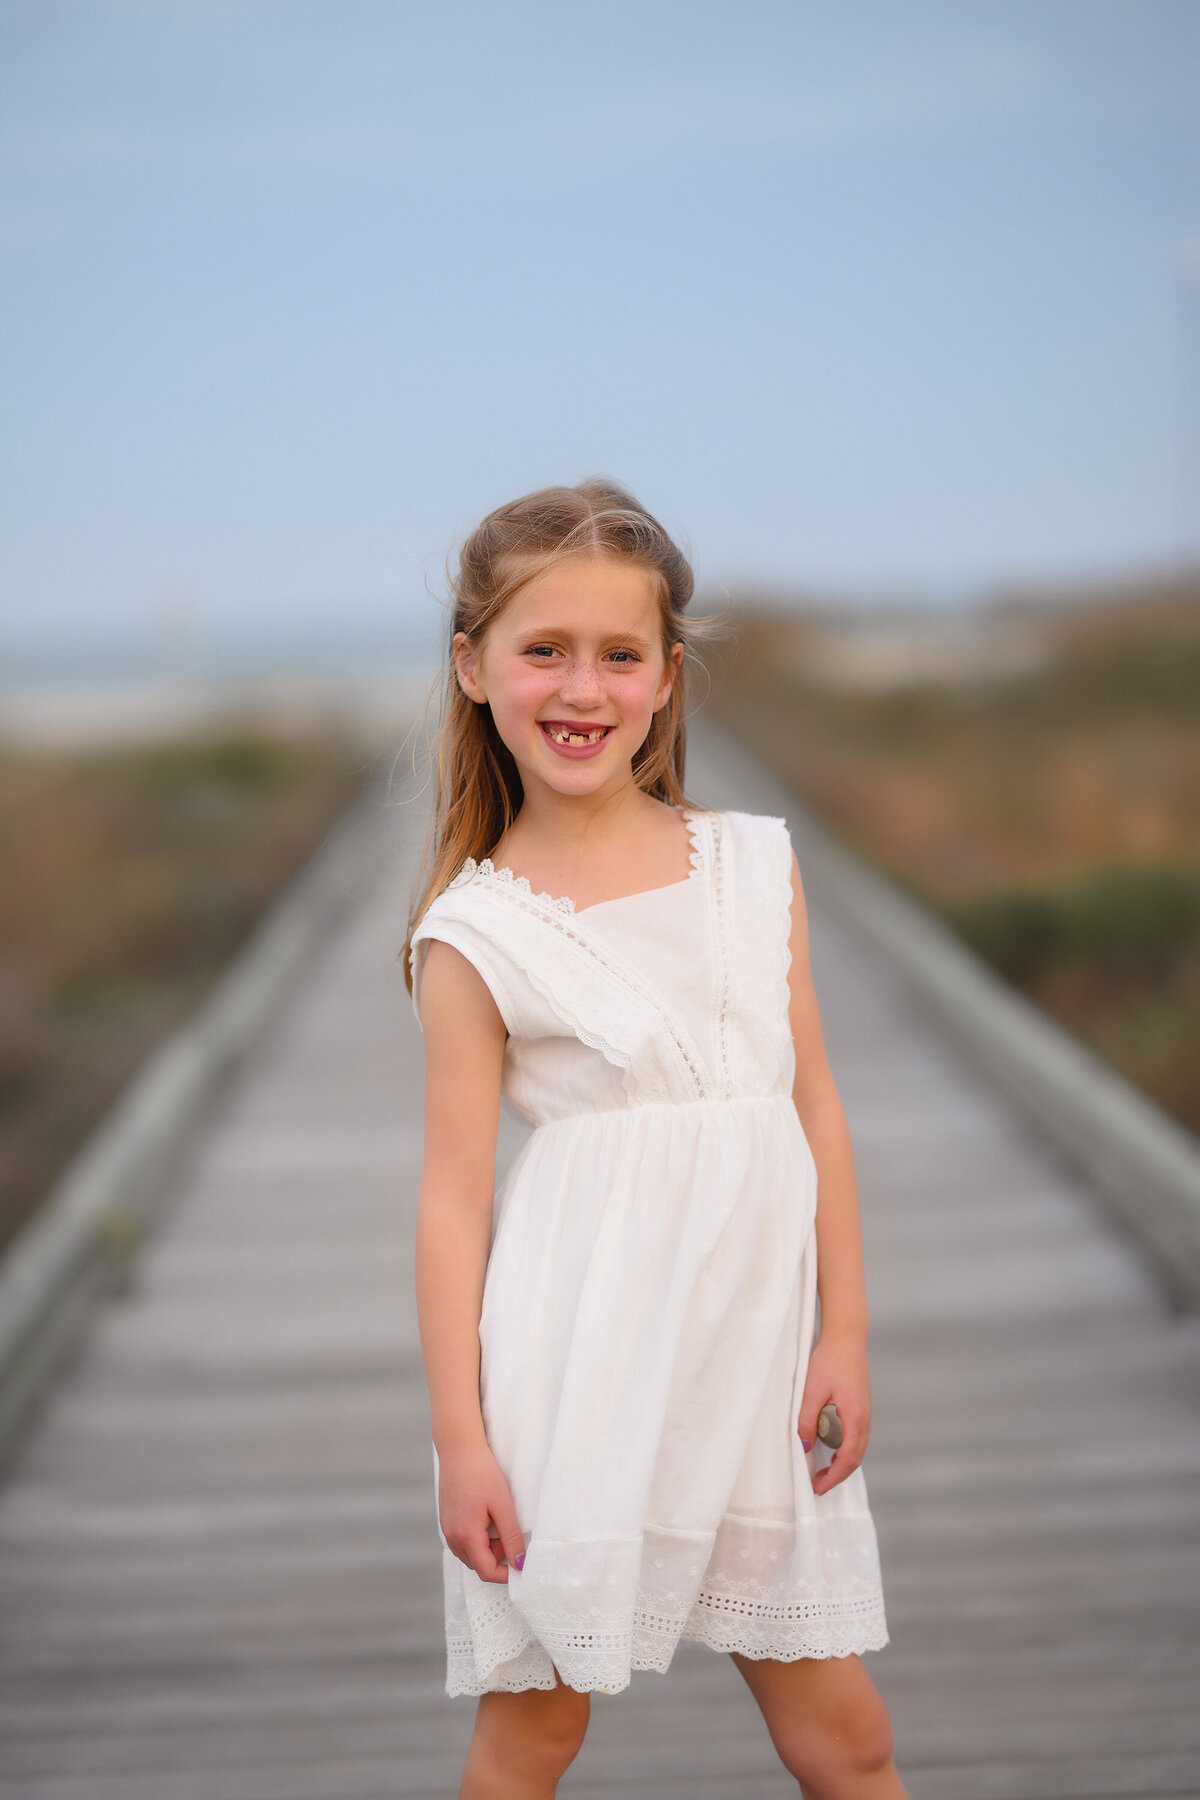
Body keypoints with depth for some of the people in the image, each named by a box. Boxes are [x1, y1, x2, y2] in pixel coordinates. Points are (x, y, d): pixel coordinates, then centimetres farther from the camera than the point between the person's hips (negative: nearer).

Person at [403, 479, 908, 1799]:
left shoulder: (757, 866, 6)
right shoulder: (477, 935, -4)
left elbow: (813, 1107, 9)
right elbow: (453, 1193, -4)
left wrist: (845, 1336, 5)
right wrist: (460, 1439, -7)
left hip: (754, 1345, 3)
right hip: (577, 1367, -3)